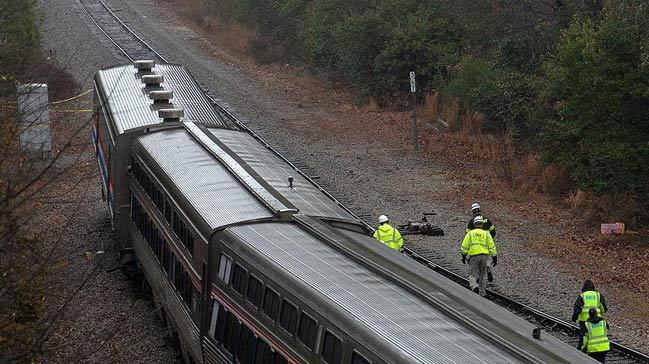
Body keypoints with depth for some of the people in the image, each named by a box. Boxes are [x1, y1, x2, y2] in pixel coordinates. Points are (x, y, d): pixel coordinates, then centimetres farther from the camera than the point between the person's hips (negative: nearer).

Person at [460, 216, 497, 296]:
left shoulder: (470, 233, 6)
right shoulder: (486, 234, 8)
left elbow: (464, 246, 4)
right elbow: (492, 246, 5)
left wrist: (463, 256, 13)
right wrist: (494, 257, 9)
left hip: (474, 256, -2)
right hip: (484, 256, 2)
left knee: (473, 274, 2)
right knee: (482, 274, 16)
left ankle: (474, 286, -27)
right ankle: (482, 292, 16)